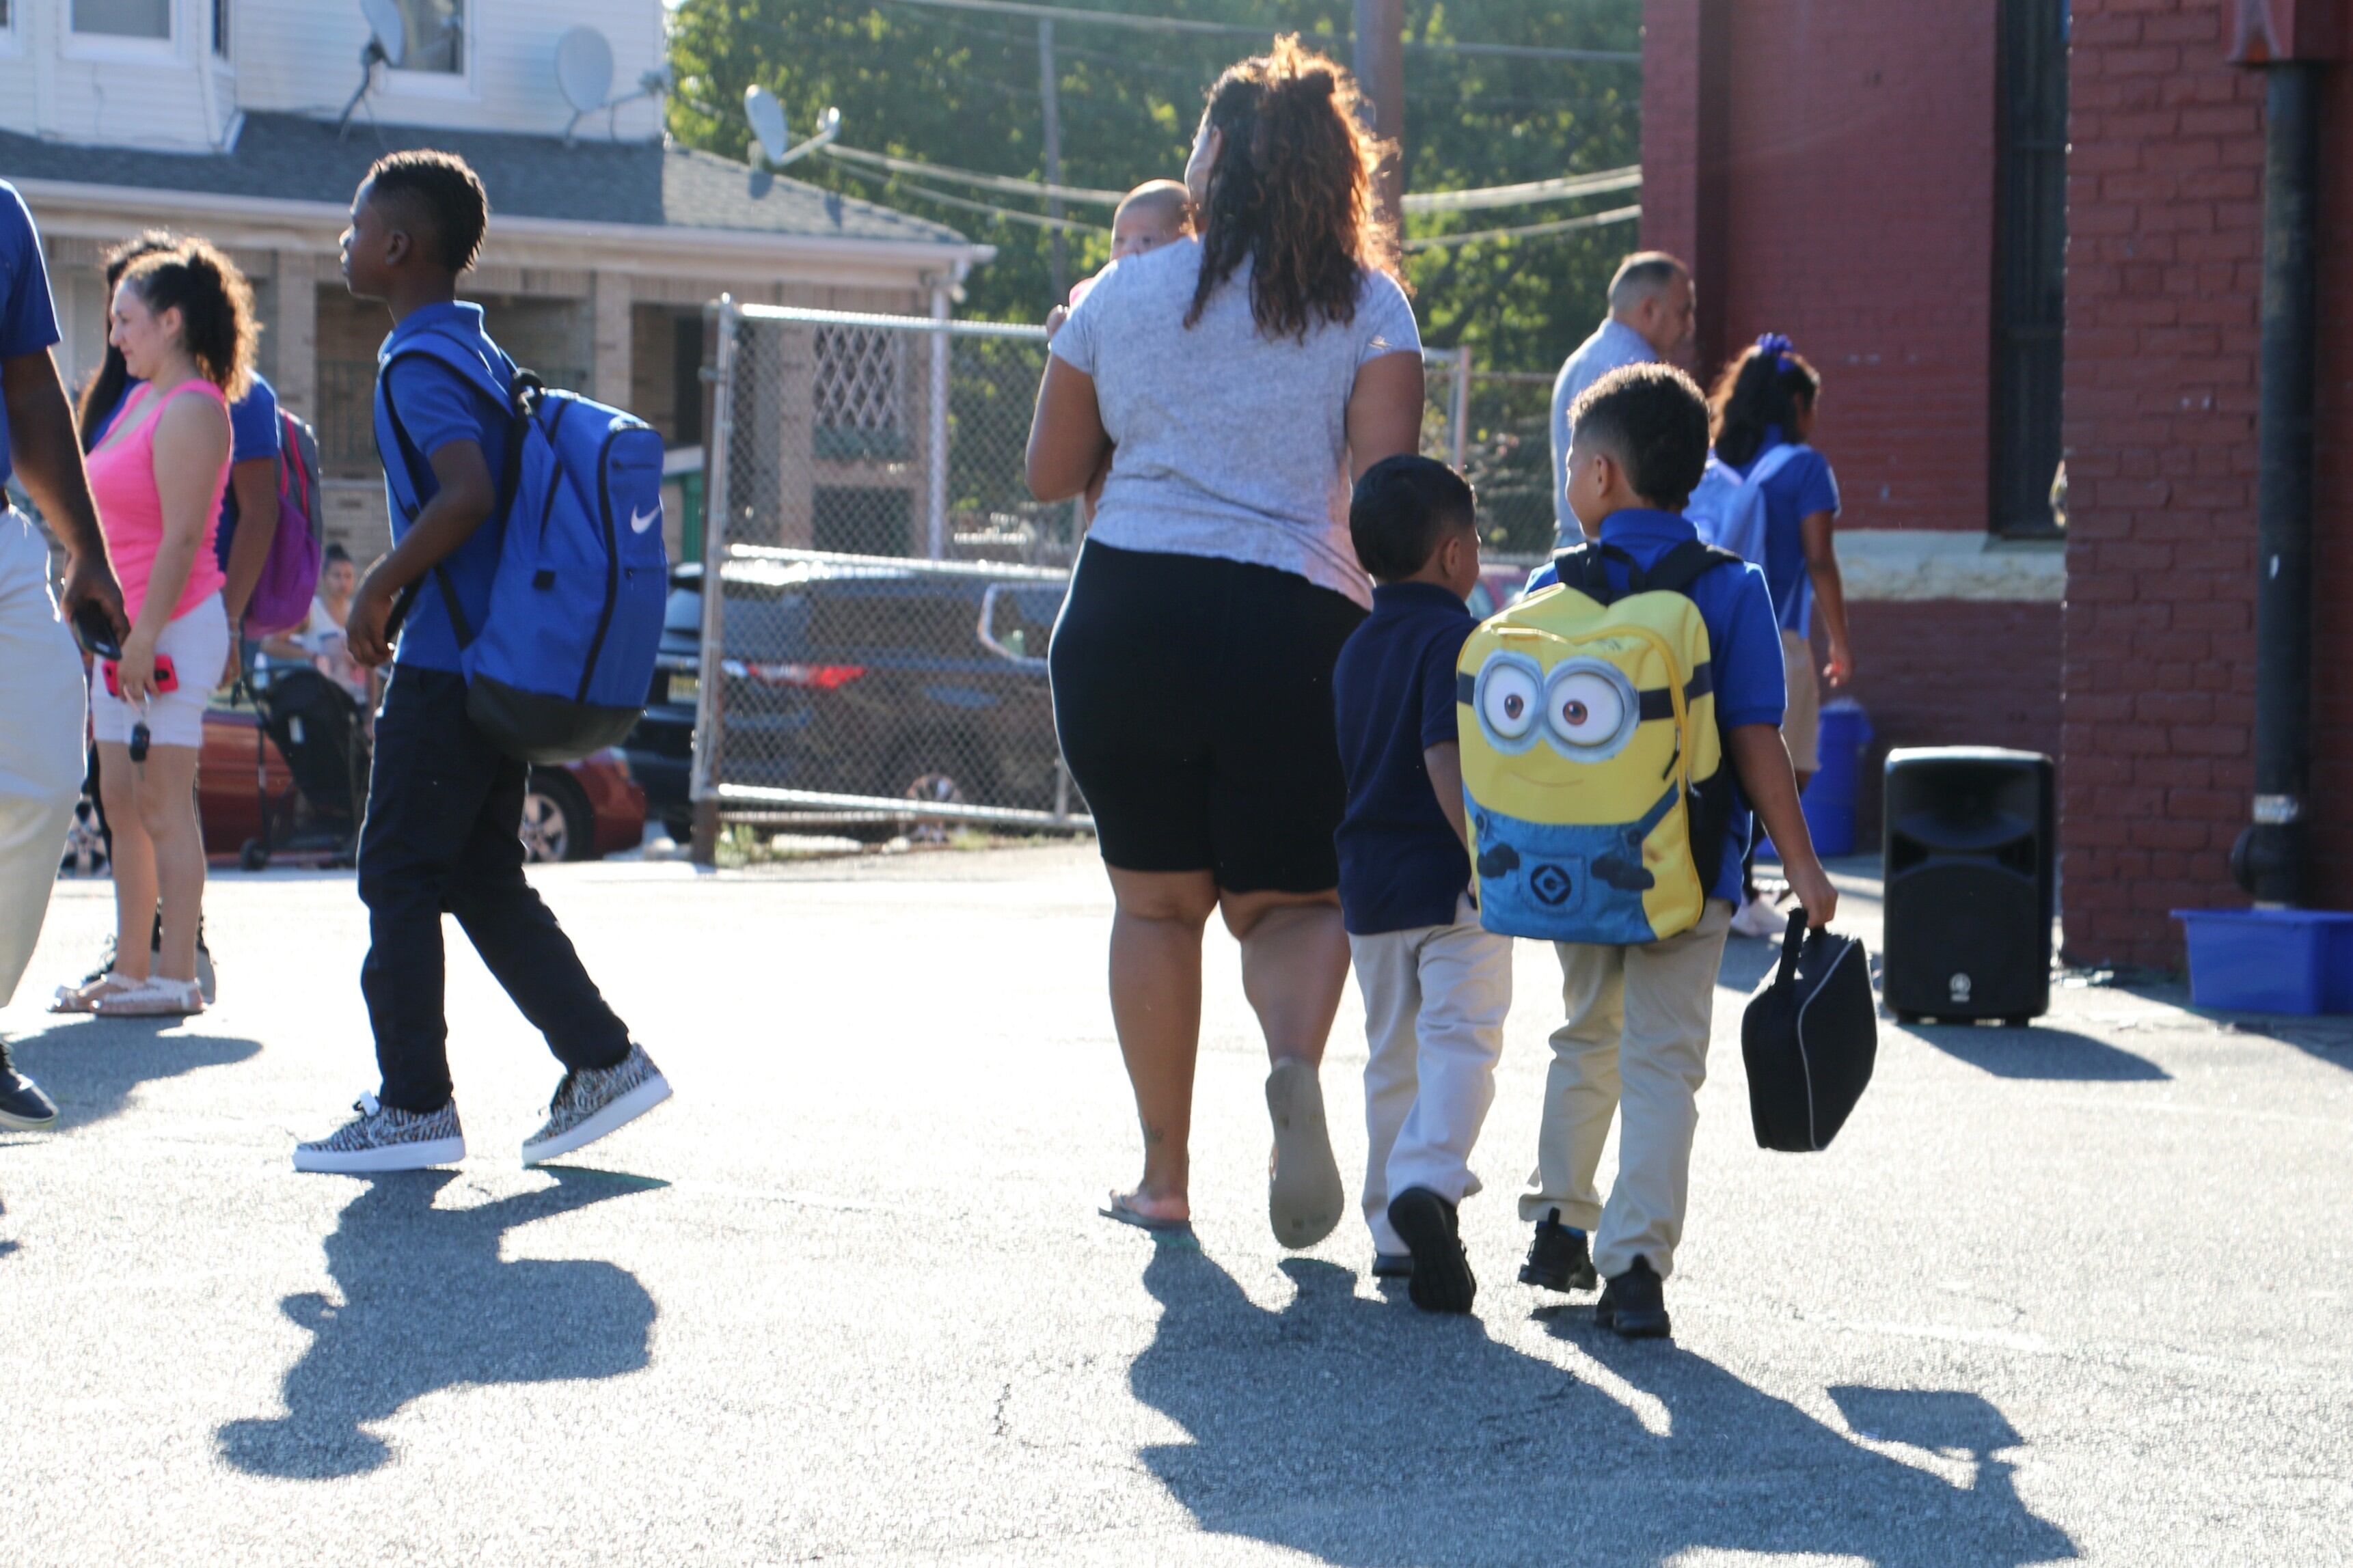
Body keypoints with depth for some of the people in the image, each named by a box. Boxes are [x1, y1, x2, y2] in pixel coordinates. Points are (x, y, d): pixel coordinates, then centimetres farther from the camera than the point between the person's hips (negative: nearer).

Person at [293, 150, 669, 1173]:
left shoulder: (418, 365, -14)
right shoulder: (483, 354, 15)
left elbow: (467, 493, -27)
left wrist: (378, 590, -17)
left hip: (446, 664, -9)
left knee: (399, 877, -2)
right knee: (485, 878, 14)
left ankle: (416, 1107, 0)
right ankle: (603, 1060, 10)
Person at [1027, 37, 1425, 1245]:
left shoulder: (1122, 294, 8)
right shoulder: (1367, 305, 3)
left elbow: (1049, 474, 15)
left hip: (1127, 614, 1)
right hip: (1294, 624, -1)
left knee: (1155, 901, 12)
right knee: (1291, 897, 11)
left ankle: (1164, 1175, 14)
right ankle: (1295, 1064, -22)